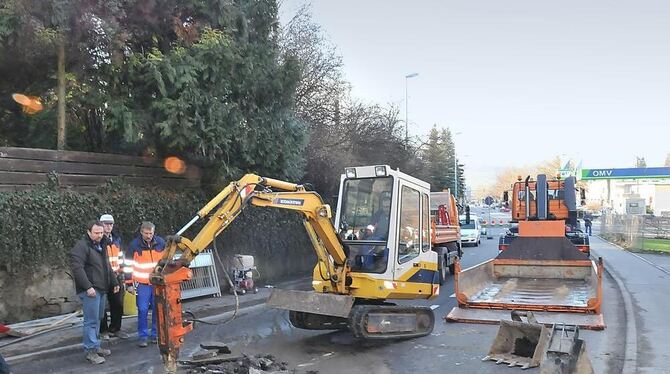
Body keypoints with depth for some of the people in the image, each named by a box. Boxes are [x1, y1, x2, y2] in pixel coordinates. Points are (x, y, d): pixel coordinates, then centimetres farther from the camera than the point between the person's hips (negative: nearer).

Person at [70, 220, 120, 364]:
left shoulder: (101, 246, 18)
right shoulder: (81, 246, -11)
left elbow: (107, 267, 28)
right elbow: (77, 268, -20)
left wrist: (114, 282, 23)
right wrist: (88, 287, -24)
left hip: (101, 289, 9)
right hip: (90, 290, -9)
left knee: (97, 319, 14)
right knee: (91, 321, -7)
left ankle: (96, 346, 22)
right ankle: (90, 351, -2)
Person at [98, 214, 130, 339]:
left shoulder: (117, 239, 14)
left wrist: (122, 273, 18)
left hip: (116, 277, 6)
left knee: (118, 304, 9)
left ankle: (115, 329, 21)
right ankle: (103, 330, 14)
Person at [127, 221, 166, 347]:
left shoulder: (161, 243, 1)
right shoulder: (134, 245, -6)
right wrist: (131, 283, -1)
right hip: (142, 283, -2)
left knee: (158, 309, 8)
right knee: (142, 310, -2)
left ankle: (156, 334, 20)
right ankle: (142, 336, 9)